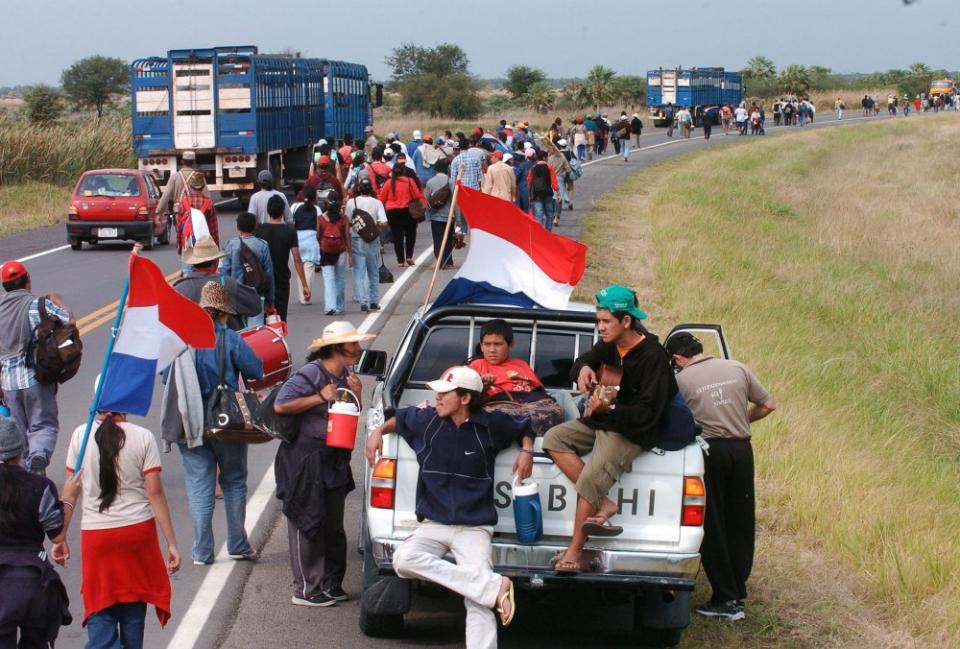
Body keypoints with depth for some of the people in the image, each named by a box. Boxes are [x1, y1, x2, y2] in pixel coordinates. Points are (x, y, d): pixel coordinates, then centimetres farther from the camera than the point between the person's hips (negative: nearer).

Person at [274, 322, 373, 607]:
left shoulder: (345, 377, 9)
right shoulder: (310, 374, -16)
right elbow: (280, 405, -23)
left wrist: (355, 395, -5)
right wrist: (320, 397, -24)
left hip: (334, 461, 8)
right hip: (306, 462, -8)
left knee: (333, 526, 12)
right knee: (308, 526, -4)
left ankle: (330, 584, 22)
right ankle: (306, 591, 2)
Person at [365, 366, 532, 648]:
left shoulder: (491, 425, 0)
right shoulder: (426, 419, 4)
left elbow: (524, 428, 21)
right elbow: (398, 418, 27)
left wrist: (527, 451, 3)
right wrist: (379, 431, 10)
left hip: (474, 528, -2)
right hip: (433, 525, 2)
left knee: (478, 603, -22)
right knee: (404, 559, -32)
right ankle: (494, 586, -31)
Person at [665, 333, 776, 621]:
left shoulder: (681, 380, -5)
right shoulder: (738, 369, 5)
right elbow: (768, 405, 10)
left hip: (709, 450, -4)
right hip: (741, 449, 4)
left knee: (712, 527, 4)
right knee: (741, 524, 12)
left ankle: (726, 599, 3)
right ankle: (737, 594, 17)